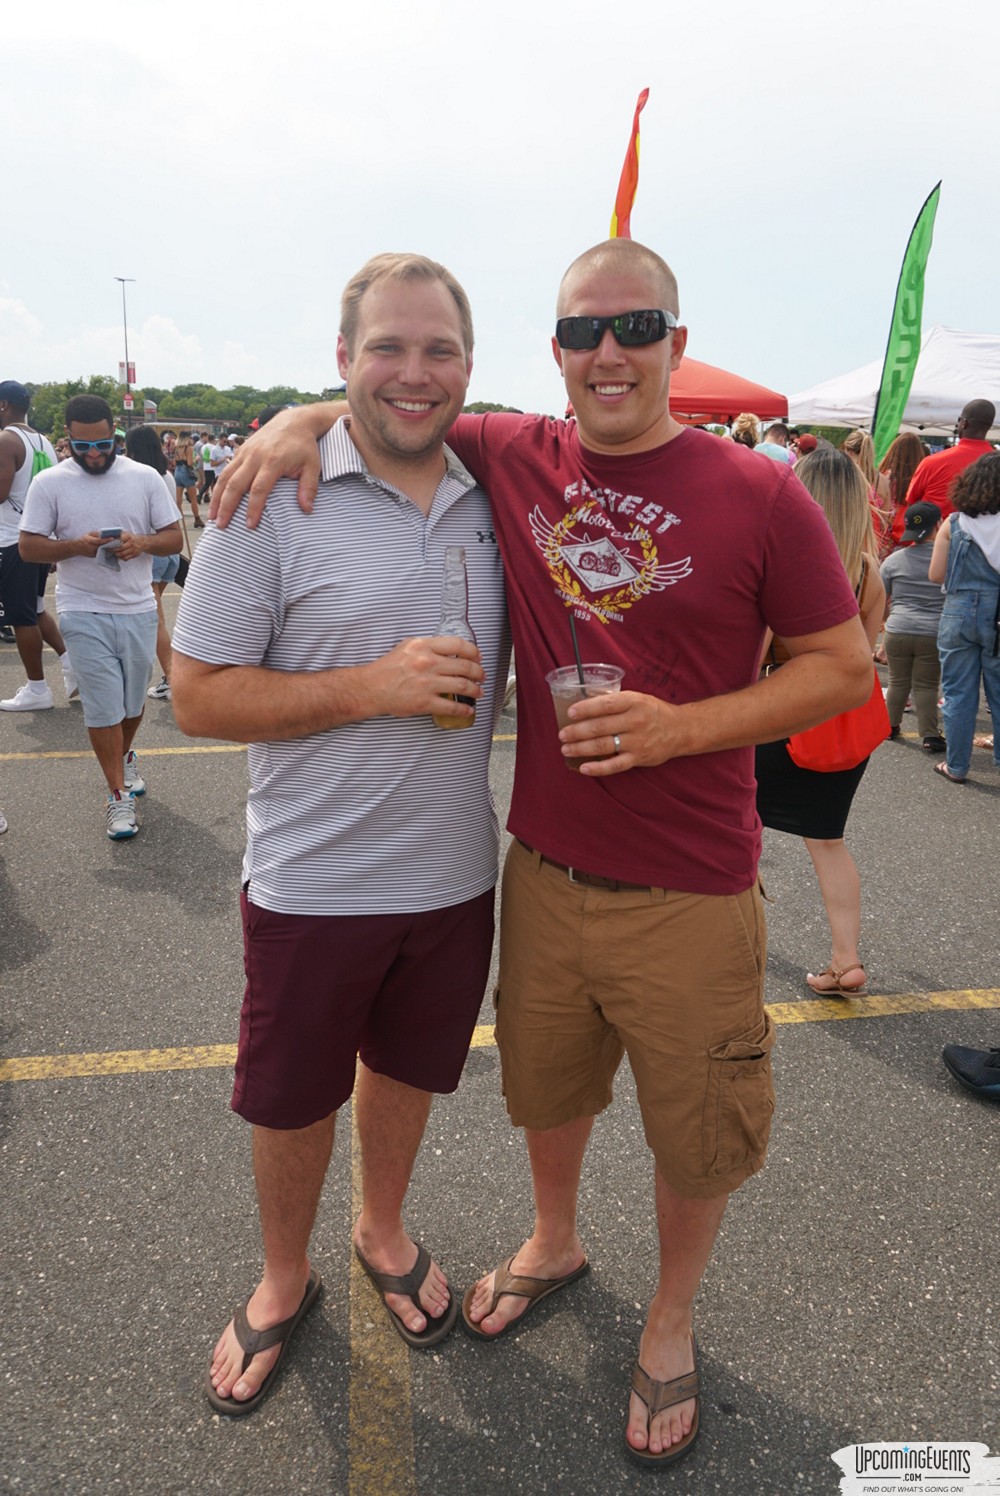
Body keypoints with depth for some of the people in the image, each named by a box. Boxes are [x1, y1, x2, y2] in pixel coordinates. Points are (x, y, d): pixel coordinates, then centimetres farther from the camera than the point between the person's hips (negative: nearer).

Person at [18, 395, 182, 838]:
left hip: (138, 608, 2)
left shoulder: (144, 477, 3)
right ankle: (118, 793, 9)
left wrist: (142, 543, -18)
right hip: (84, 613, -2)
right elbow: (28, 547, -2)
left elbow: (174, 536, 4)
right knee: (103, 706, -2)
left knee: (133, 699, 15)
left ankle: (123, 756, 43)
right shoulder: (49, 483, -1)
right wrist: (78, 546, -20)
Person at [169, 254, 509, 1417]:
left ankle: (383, 1232, 52)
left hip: (454, 876, 4)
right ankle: (283, 1280, 45)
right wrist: (372, 687, -23)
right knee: (290, 1099, 16)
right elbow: (199, 697, -14)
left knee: (407, 1069, 24)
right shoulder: (273, 499, -13)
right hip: (312, 883, -4)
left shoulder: (489, 503, 2)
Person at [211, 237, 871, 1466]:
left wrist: (682, 727, -19)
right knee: (544, 1087, 24)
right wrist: (305, 417, -5)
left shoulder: (758, 497, -10)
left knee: (696, 1132, 16)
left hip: (690, 896, -2)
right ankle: (555, 1242, 56)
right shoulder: (511, 458, 0)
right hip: (544, 869, 3)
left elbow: (844, 666, -6)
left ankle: (671, 1323, 46)